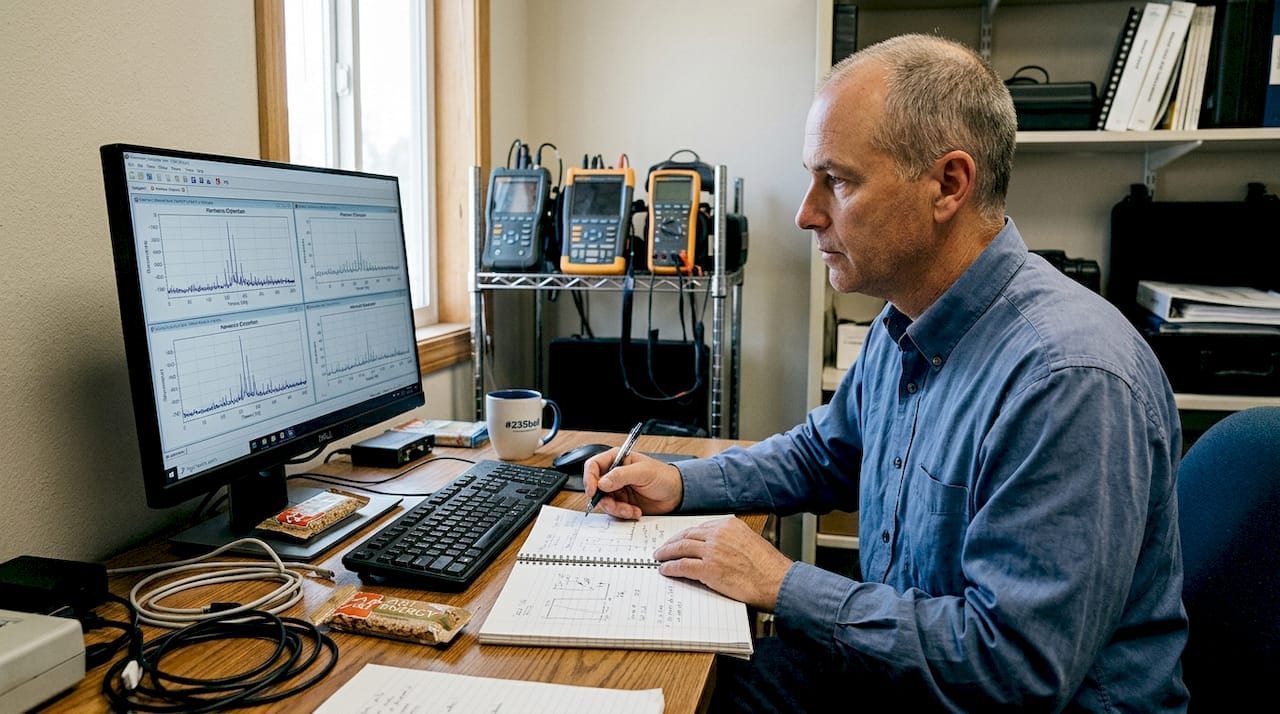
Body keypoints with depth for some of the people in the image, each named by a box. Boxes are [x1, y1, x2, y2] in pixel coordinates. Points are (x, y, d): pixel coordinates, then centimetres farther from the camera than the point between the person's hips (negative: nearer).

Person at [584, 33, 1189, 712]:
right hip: (898, 656, 7)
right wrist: (680, 483, 2)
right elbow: (822, 454, 17)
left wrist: (783, 586, -21)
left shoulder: (1070, 379, -29)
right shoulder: (904, 325, 1)